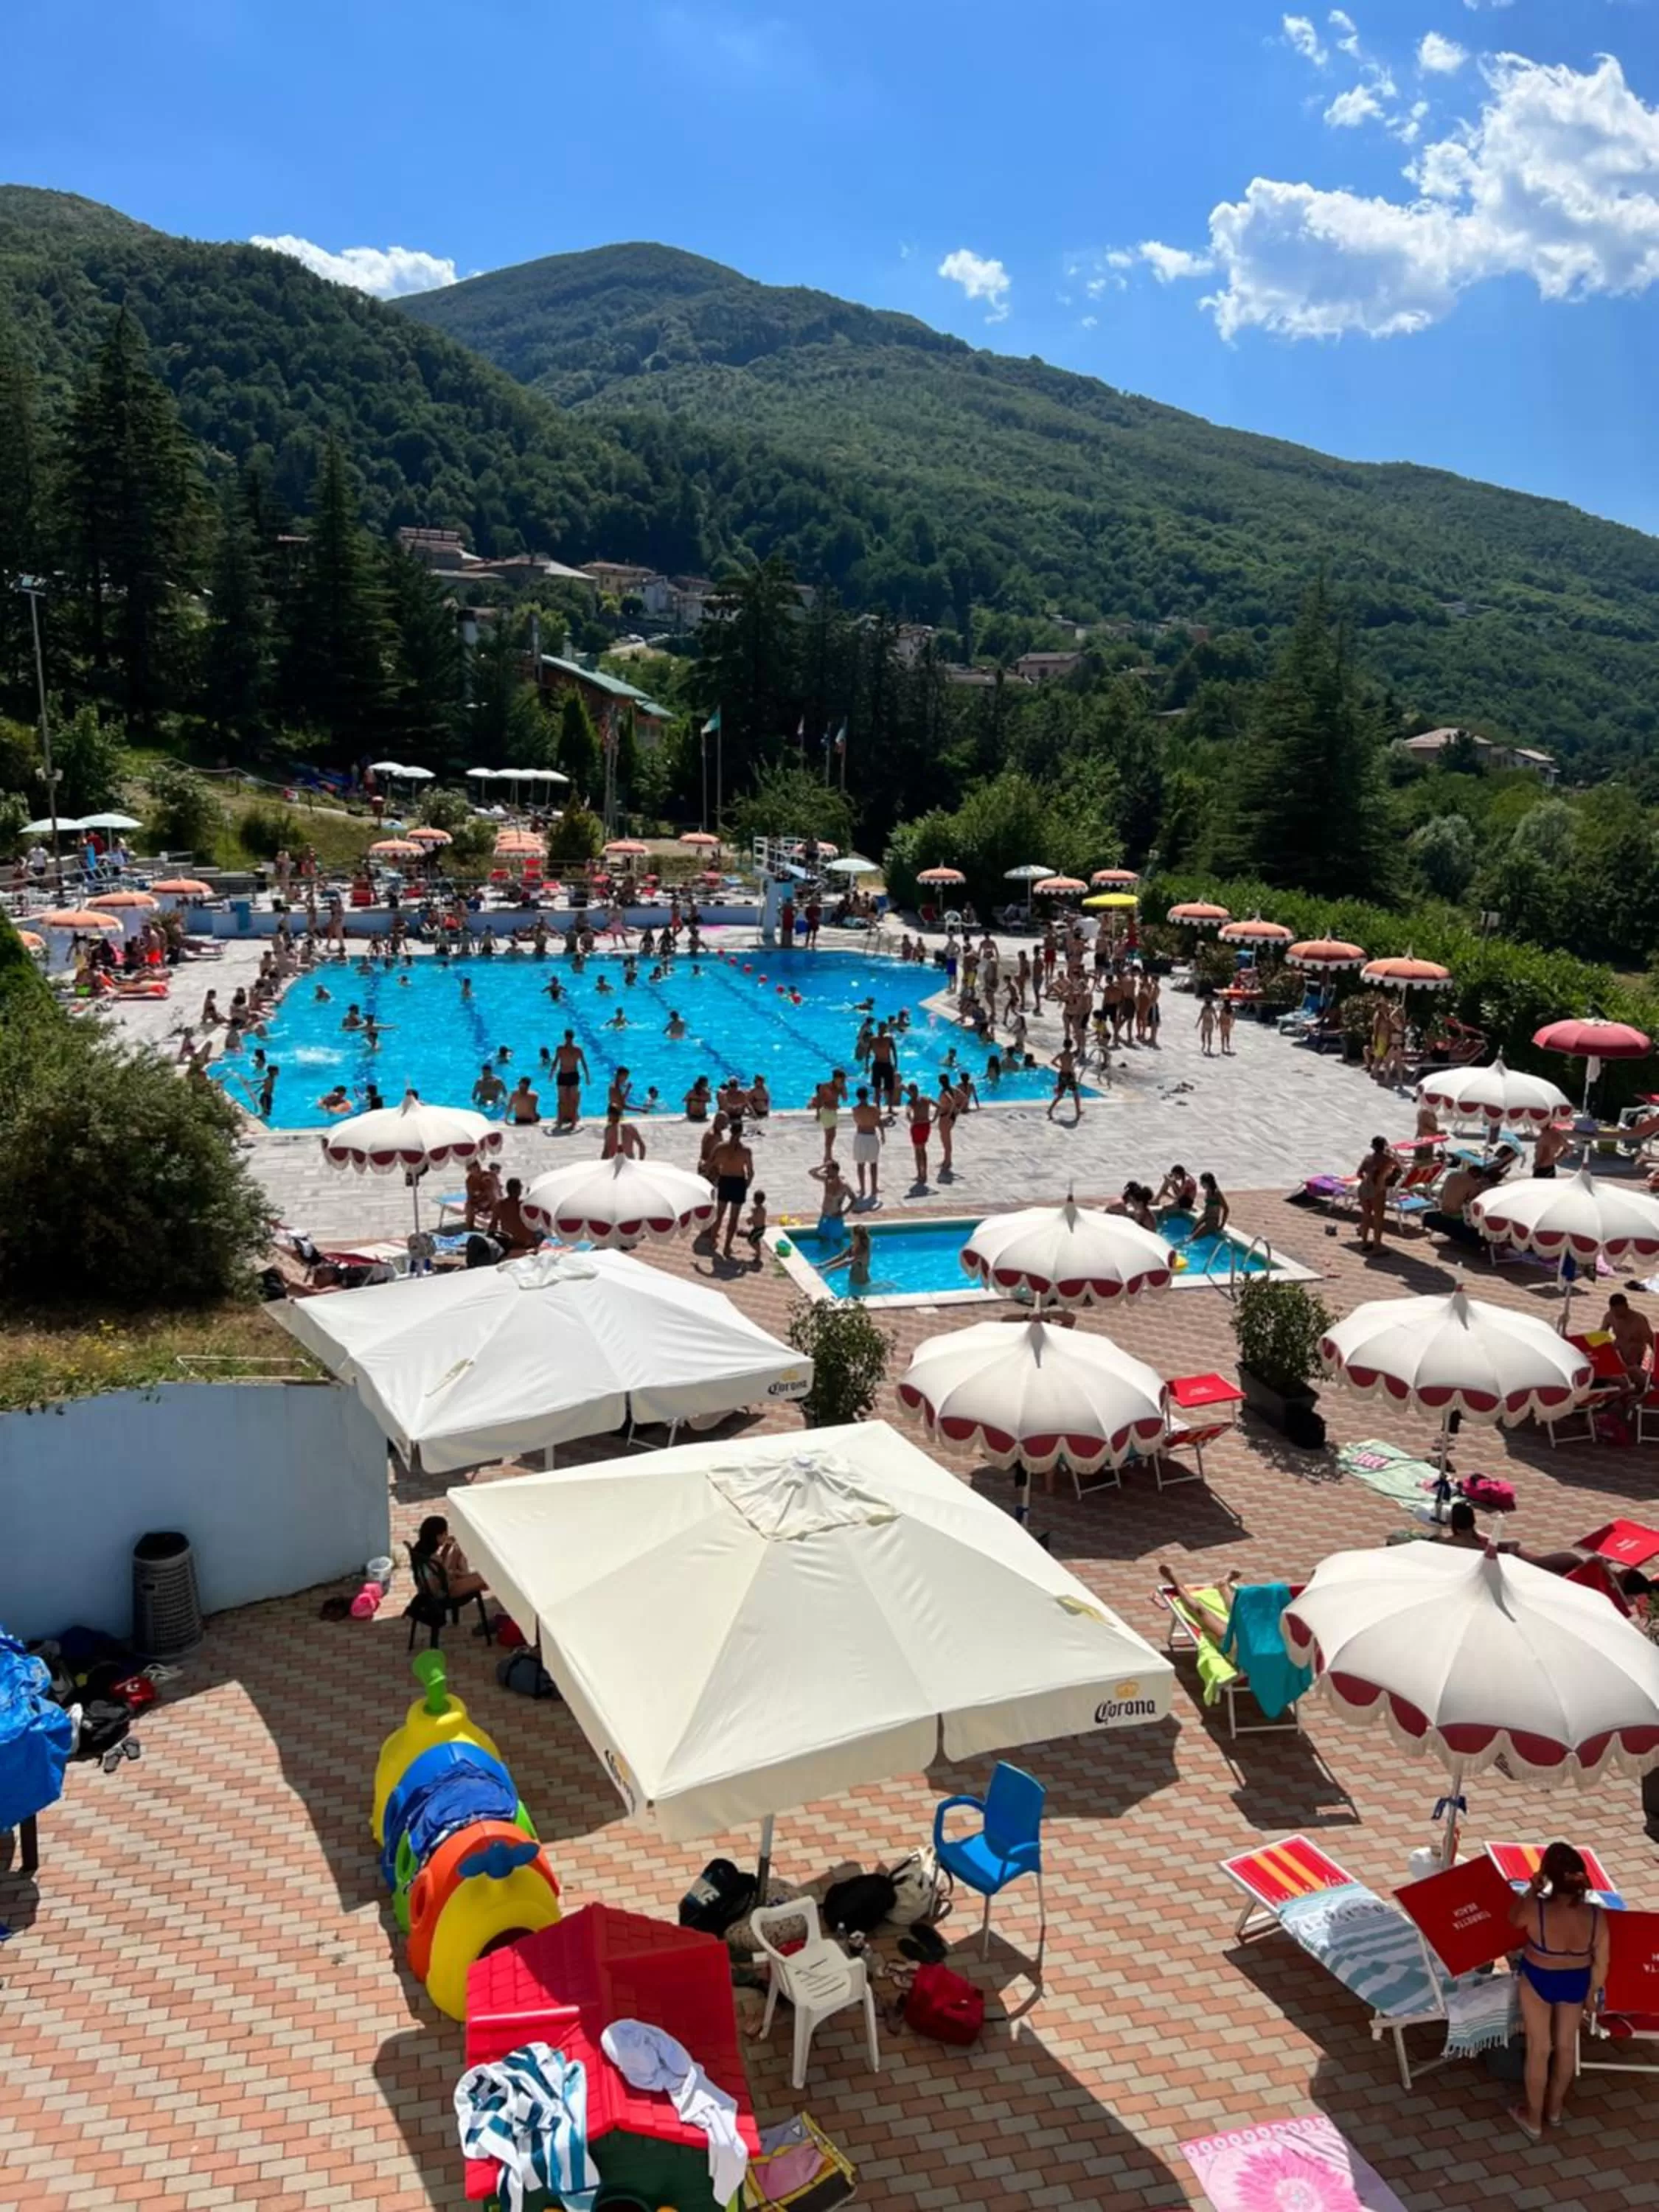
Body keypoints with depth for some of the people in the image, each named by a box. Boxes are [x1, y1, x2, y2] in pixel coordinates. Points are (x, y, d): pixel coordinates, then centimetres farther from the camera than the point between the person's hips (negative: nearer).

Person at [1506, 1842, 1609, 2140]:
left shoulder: (1535, 1909, -35)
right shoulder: (1596, 1915, -27)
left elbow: (1513, 1919, -9)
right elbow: (1601, 1964, -10)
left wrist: (1532, 1889, -3)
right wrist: (1592, 1993, 8)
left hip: (1538, 1980, -3)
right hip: (1576, 1982, 3)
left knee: (1539, 2049, 17)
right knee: (1566, 2045, 25)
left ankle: (1534, 2118, 35)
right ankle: (1554, 2109, 46)